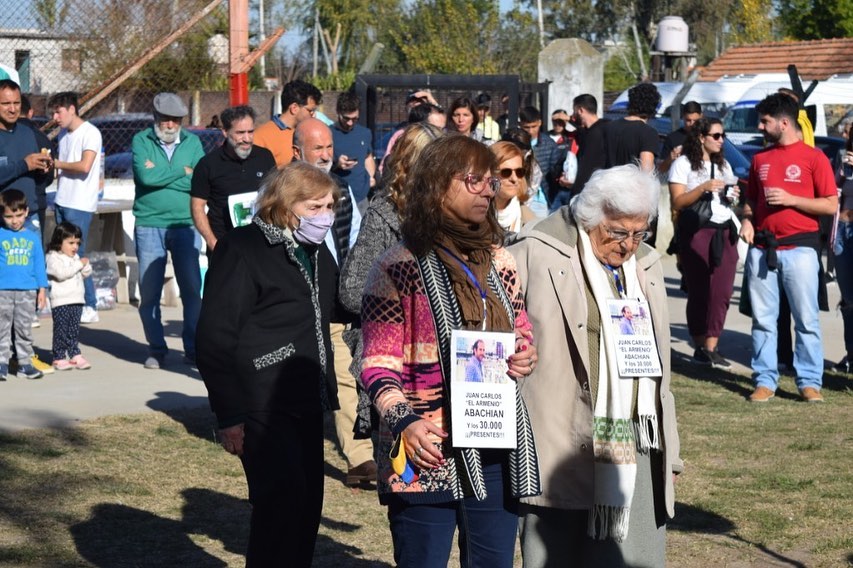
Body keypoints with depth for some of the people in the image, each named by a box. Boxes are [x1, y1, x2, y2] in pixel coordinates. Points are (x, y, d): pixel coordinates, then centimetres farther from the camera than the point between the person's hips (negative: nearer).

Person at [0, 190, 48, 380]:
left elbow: (39, 264, 12)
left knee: (24, 329, 7)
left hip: (27, 292, 2)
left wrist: (42, 289, 9)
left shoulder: (33, 237, 8)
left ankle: (25, 363, 13)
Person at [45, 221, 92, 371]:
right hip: (61, 301, -7)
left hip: (77, 300, 7)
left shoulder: (75, 257, 17)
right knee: (61, 330, -4)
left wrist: (86, 266, -4)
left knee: (74, 330, 10)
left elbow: (86, 274, 19)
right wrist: (79, 264, -17)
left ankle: (75, 355, 15)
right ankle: (59, 358, 1)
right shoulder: (53, 258, -7)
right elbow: (61, 273, -22)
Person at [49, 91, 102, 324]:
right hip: (62, 202, 8)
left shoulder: (90, 133, -10)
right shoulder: (63, 134, 15)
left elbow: (84, 166, -21)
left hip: (80, 206, -8)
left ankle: (90, 307, -3)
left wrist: (56, 164, -9)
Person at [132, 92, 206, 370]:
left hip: (186, 225, 1)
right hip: (149, 225, -1)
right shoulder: (141, 141, 4)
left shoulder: (192, 142, 8)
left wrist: (161, 175, -9)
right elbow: (145, 176, -13)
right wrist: (182, 172, -4)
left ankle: (193, 349, 8)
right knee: (149, 292, 2)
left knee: (192, 289, -1)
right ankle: (156, 349, 13)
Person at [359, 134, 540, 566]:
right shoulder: (400, 268, -5)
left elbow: (521, 333, 23)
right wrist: (403, 422, -21)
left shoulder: (498, 262, 13)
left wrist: (526, 357, -1)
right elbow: (378, 365, -6)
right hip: (428, 451, -5)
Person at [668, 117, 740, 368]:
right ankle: (701, 346, 6)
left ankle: (710, 348, -5)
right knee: (699, 291, -3)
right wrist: (704, 188, -18)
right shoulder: (684, 163, 1)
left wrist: (732, 196, 5)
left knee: (722, 291, -6)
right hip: (696, 231, -5)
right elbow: (677, 202, -7)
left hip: (724, 231, 5)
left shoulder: (723, 165, 21)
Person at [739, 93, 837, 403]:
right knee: (763, 319, 5)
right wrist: (747, 220, 2)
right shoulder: (760, 158, 14)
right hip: (762, 248, 4)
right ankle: (765, 380, 10)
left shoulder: (813, 157, -1)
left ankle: (809, 381, 3)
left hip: (799, 248, -4)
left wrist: (791, 199, -12)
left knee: (806, 319, -3)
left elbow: (831, 205, -4)